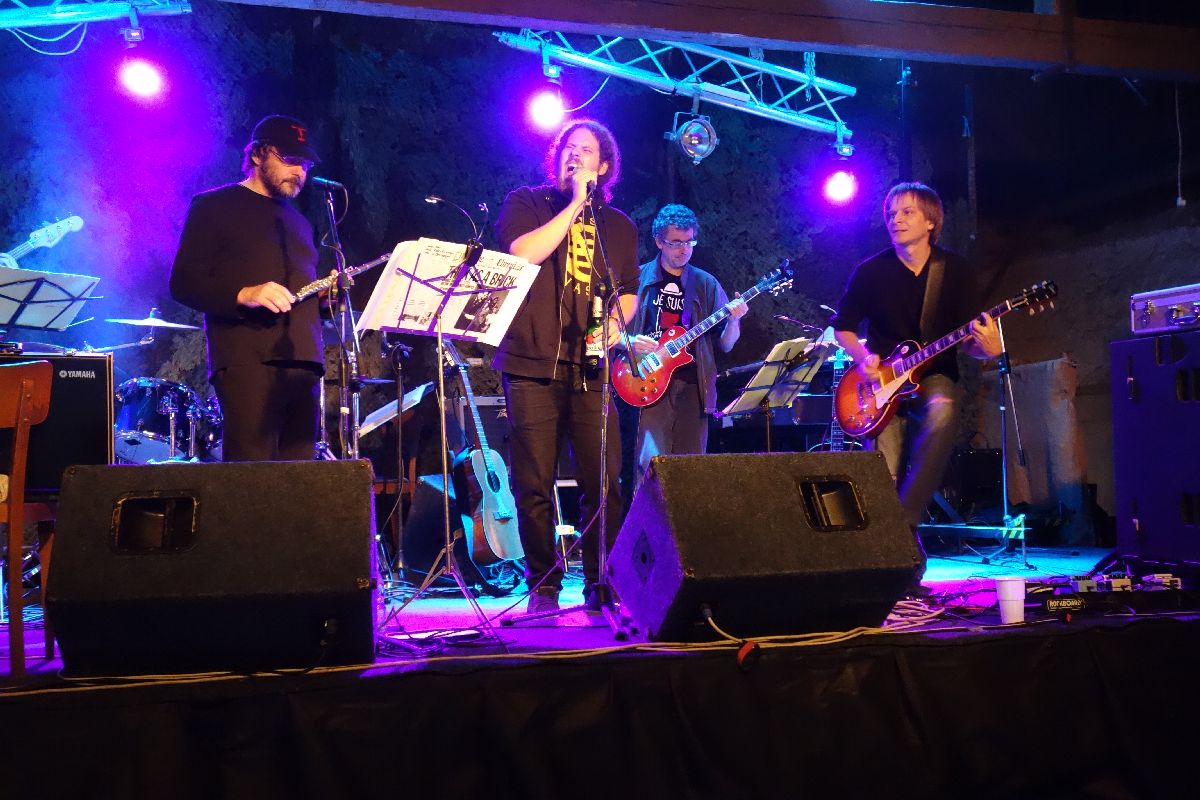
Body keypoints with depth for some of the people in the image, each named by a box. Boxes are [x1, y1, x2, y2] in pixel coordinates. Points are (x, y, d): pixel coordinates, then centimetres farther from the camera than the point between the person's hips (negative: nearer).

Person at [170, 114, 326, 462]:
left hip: (304, 363, 6)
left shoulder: (298, 221, 26)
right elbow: (183, 283, -2)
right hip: (247, 363, -6)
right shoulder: (213, 206, 6)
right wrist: (244, 294, -19)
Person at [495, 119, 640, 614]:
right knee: (534, 484, -2)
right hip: (532, 364, -2)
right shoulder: (526, 202, 9)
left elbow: (629, 291, 24)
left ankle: (601, 584, 8)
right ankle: (543, 586, 10)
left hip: (590, 368, 2)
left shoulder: (619, 226, 18)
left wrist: (616, 320, 3)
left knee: (603, 483, -4)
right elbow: (521, 253, -11)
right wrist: (575, 204, -9)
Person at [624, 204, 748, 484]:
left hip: (694, 387, 3)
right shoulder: (639, 279, 5)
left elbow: (725, 344, 10)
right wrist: (630, 342, -13)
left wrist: (733, 320, -10)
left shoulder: (706, 284, 12)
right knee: (651, 462, -17)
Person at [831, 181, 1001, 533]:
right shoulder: (871, 272, 1)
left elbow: (968, 339, 0)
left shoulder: (955, 270, 0)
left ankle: (905, 521, -30)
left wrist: (986, 348, -24)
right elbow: (843, 326, 13)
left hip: (934, 375, -1)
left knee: (942, 412, -36)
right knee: (886, 480, -15)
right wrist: (863, 357, -6)